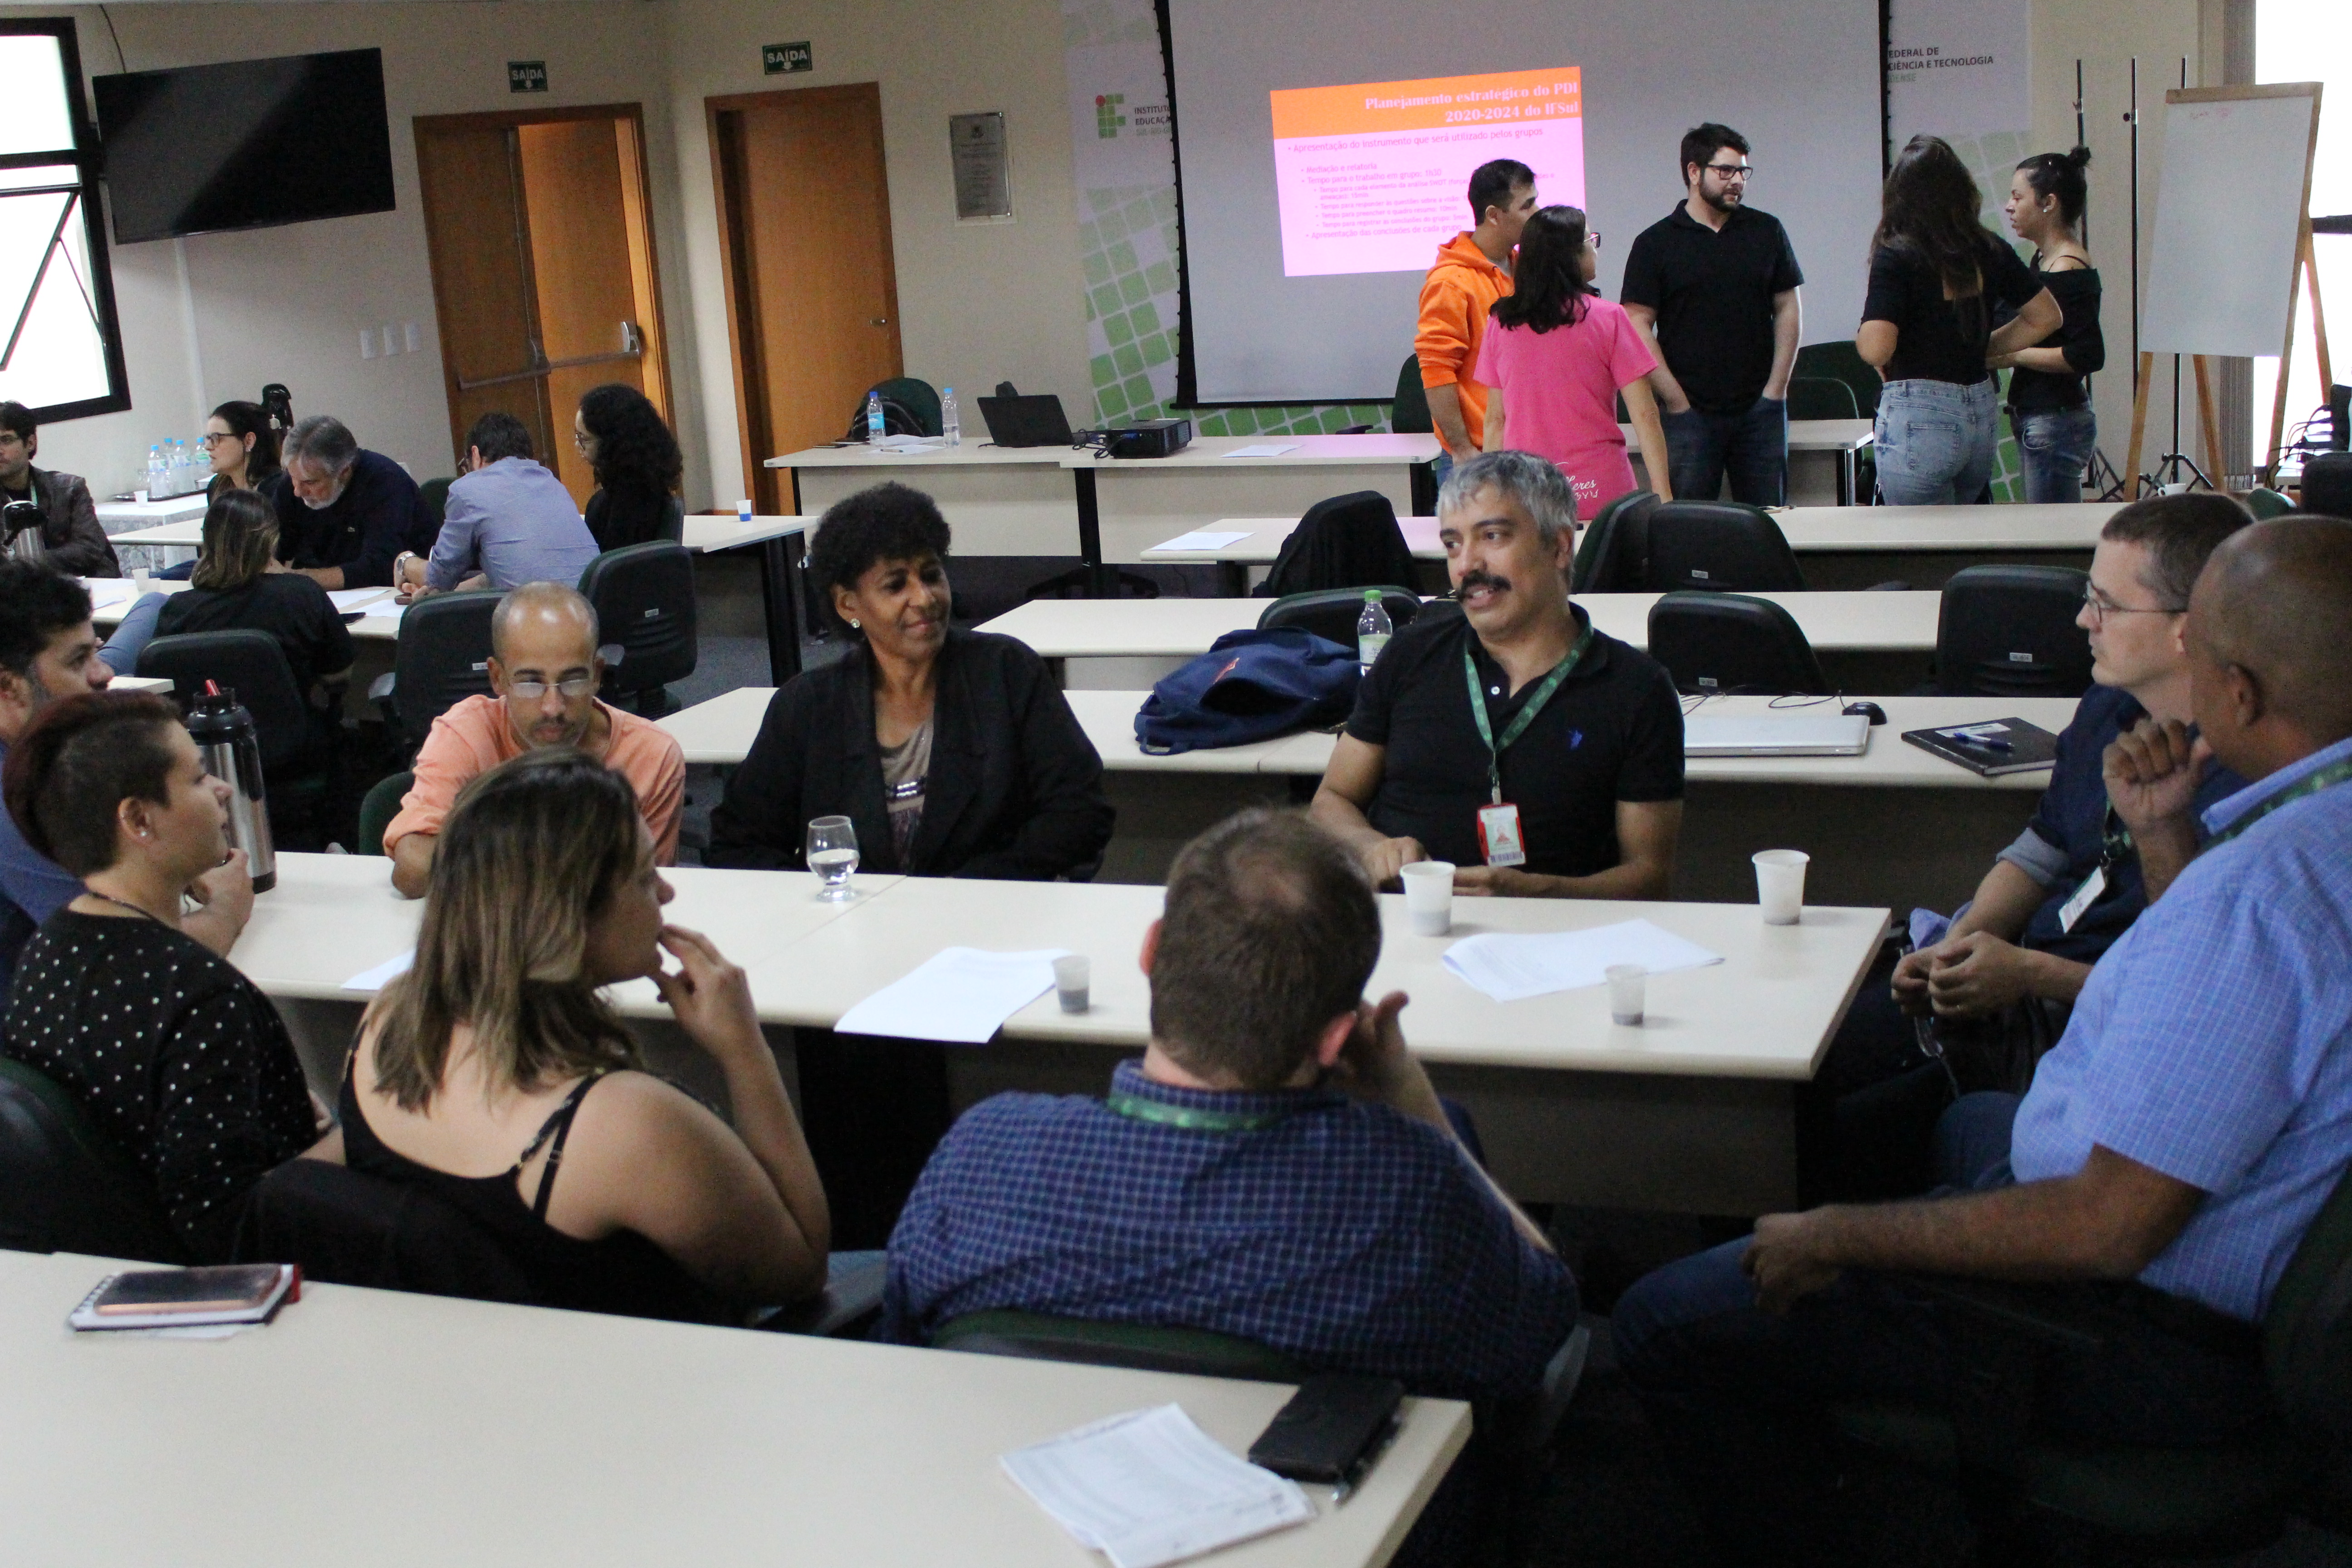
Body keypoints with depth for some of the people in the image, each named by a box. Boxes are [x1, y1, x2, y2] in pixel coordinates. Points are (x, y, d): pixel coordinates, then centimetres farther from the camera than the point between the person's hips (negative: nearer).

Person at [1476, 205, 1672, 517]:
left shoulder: (1501, 323, 4)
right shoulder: (1608, 319, -4)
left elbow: (1495, 420, 9)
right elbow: (1644, 414, -5)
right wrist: (1662, 492, -3)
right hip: (1598, 490, -3)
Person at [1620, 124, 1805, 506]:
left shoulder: (1767, 232, 10)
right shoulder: (1655, 244, 1)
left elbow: (1789, 310, 11)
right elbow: (1638, 327, -2)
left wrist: (1775, 388, 1)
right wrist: (1678, 400, -7)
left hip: (1760, 411, 2)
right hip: (1691, 413, -2)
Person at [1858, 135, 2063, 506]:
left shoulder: (1897, 256, -12)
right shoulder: (1989, 251, 6)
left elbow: (1876, 349, -21)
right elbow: (2046, 317, 14)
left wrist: (1862, 336, 1)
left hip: (1917, 418, -6)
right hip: (1981, 410, 6)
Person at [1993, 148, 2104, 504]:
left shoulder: (2072, 272, -17)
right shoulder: (2043, 260, 13)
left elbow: (2089, 355, -22)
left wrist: (2011, 356, -19)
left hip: (2057, 424, -10)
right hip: (2033, 419, 10)